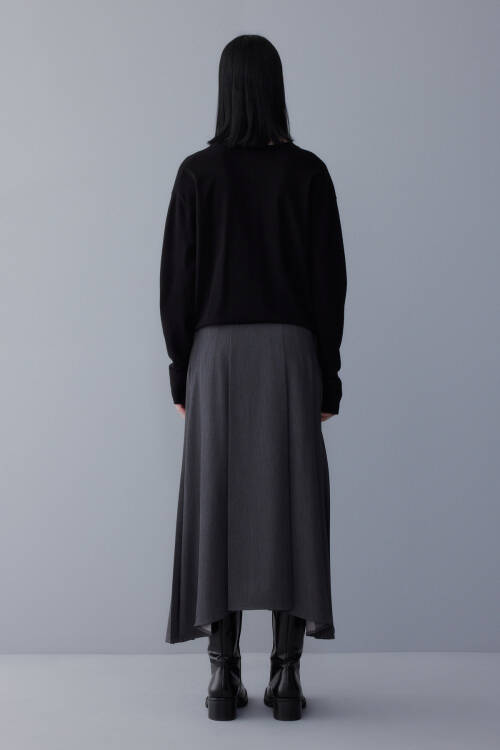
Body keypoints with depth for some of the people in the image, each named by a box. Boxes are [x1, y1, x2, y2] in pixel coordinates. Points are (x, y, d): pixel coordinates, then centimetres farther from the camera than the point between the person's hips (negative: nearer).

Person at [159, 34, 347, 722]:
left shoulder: (197, 172, 0)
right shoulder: (310, 172, 1)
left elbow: (176, 279, -2)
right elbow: (330, 280, -2)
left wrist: (181, 373, 6)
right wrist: (327, 377, 5)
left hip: (217, 355, 0)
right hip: (290, 354, 0)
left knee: (218, 510, 3)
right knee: (290, 508, 3)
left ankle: (224, 678, 3)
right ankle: (286, 678, 2)